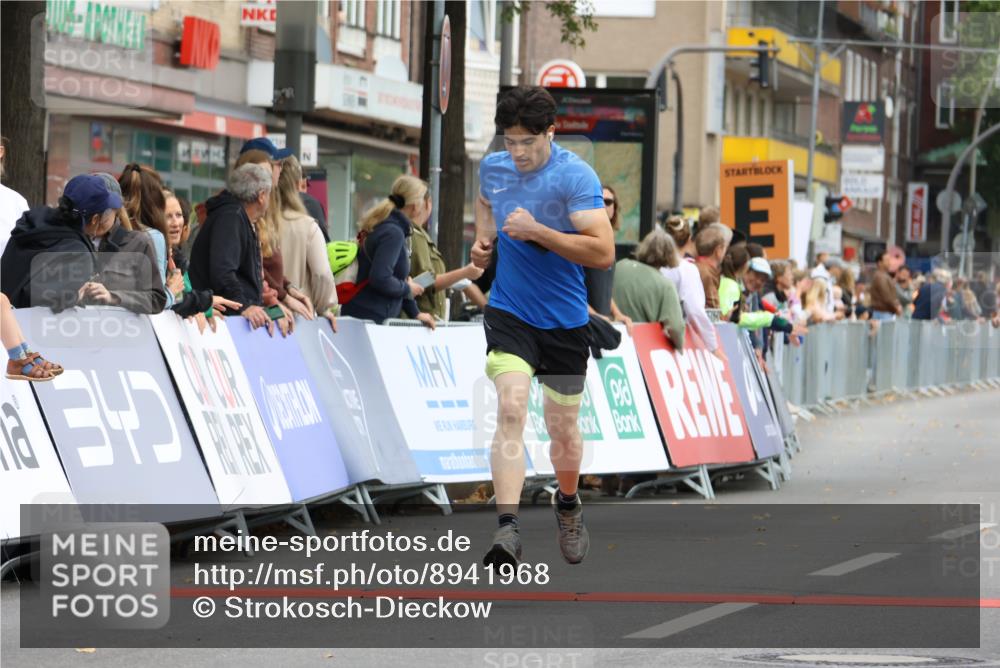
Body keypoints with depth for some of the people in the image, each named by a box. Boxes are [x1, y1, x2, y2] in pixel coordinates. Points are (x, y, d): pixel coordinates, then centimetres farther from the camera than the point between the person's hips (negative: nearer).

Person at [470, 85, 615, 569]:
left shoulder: (576, 176, -16)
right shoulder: (493, 167, 0)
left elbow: (603, 253, -25)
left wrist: (537, 232, -29)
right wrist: (484, 238, 7)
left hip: (564, 322, -2)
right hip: (508, 313, 2)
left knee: (563, 429, 12)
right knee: (510, 409, -21)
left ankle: (568, 505, 43)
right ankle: (507, 529, -31)